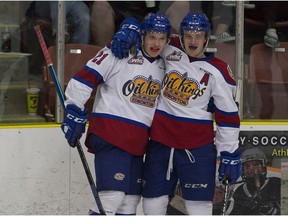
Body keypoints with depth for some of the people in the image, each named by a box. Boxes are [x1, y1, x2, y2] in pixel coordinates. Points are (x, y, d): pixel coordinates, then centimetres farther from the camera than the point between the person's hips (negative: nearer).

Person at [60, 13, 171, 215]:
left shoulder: (163, 66, 14)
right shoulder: (118, 53, -8)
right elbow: (84, 79, -10)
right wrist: (74, 112, -12)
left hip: (137, 141, 8)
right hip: (110, 134, -8)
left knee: (131, 198, 9)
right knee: (113, 195, -18)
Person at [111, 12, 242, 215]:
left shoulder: (218, 72, -4)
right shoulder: (169, 50, 3)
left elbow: (228, 115, -2)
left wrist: (230, 155, -3)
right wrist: (126, 35, -7)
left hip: (197, 147, -3)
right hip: (160, 141, 3)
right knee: (153, 198, 9)